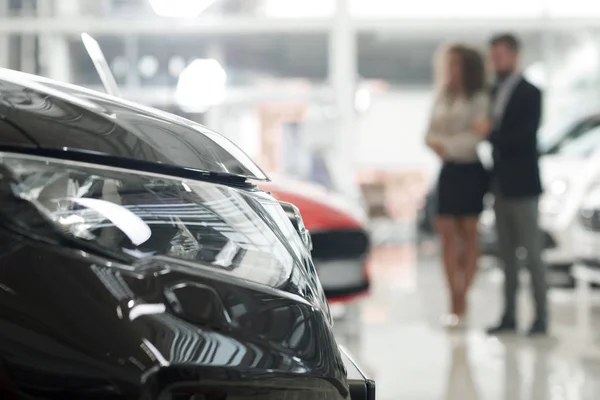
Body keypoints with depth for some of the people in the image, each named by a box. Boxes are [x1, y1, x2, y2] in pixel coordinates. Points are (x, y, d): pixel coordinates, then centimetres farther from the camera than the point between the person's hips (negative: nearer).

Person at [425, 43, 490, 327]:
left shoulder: (479, 99, -4)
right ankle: (455, 299, 5)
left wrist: (446, 144, -11)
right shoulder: (442, 98, 15)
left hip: (471, 171, -5)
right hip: (448, 170, 5)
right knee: (448, 235, 1)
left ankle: (462, 297, 4)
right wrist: (437, 144, -9)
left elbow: (474, 138, -12)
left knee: (469, 233, 1)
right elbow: (431, 133, 11)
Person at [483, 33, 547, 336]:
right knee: (507, 253, 8)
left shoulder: (530, 93, -6)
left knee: (532, 252, -3)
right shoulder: (493, 93, 14)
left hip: (522, 184, -7)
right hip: (500, 183, 7)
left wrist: (491, 135, -20)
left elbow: (526, 135, -17)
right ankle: (509, 316, 12)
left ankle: (540, 317, 1)